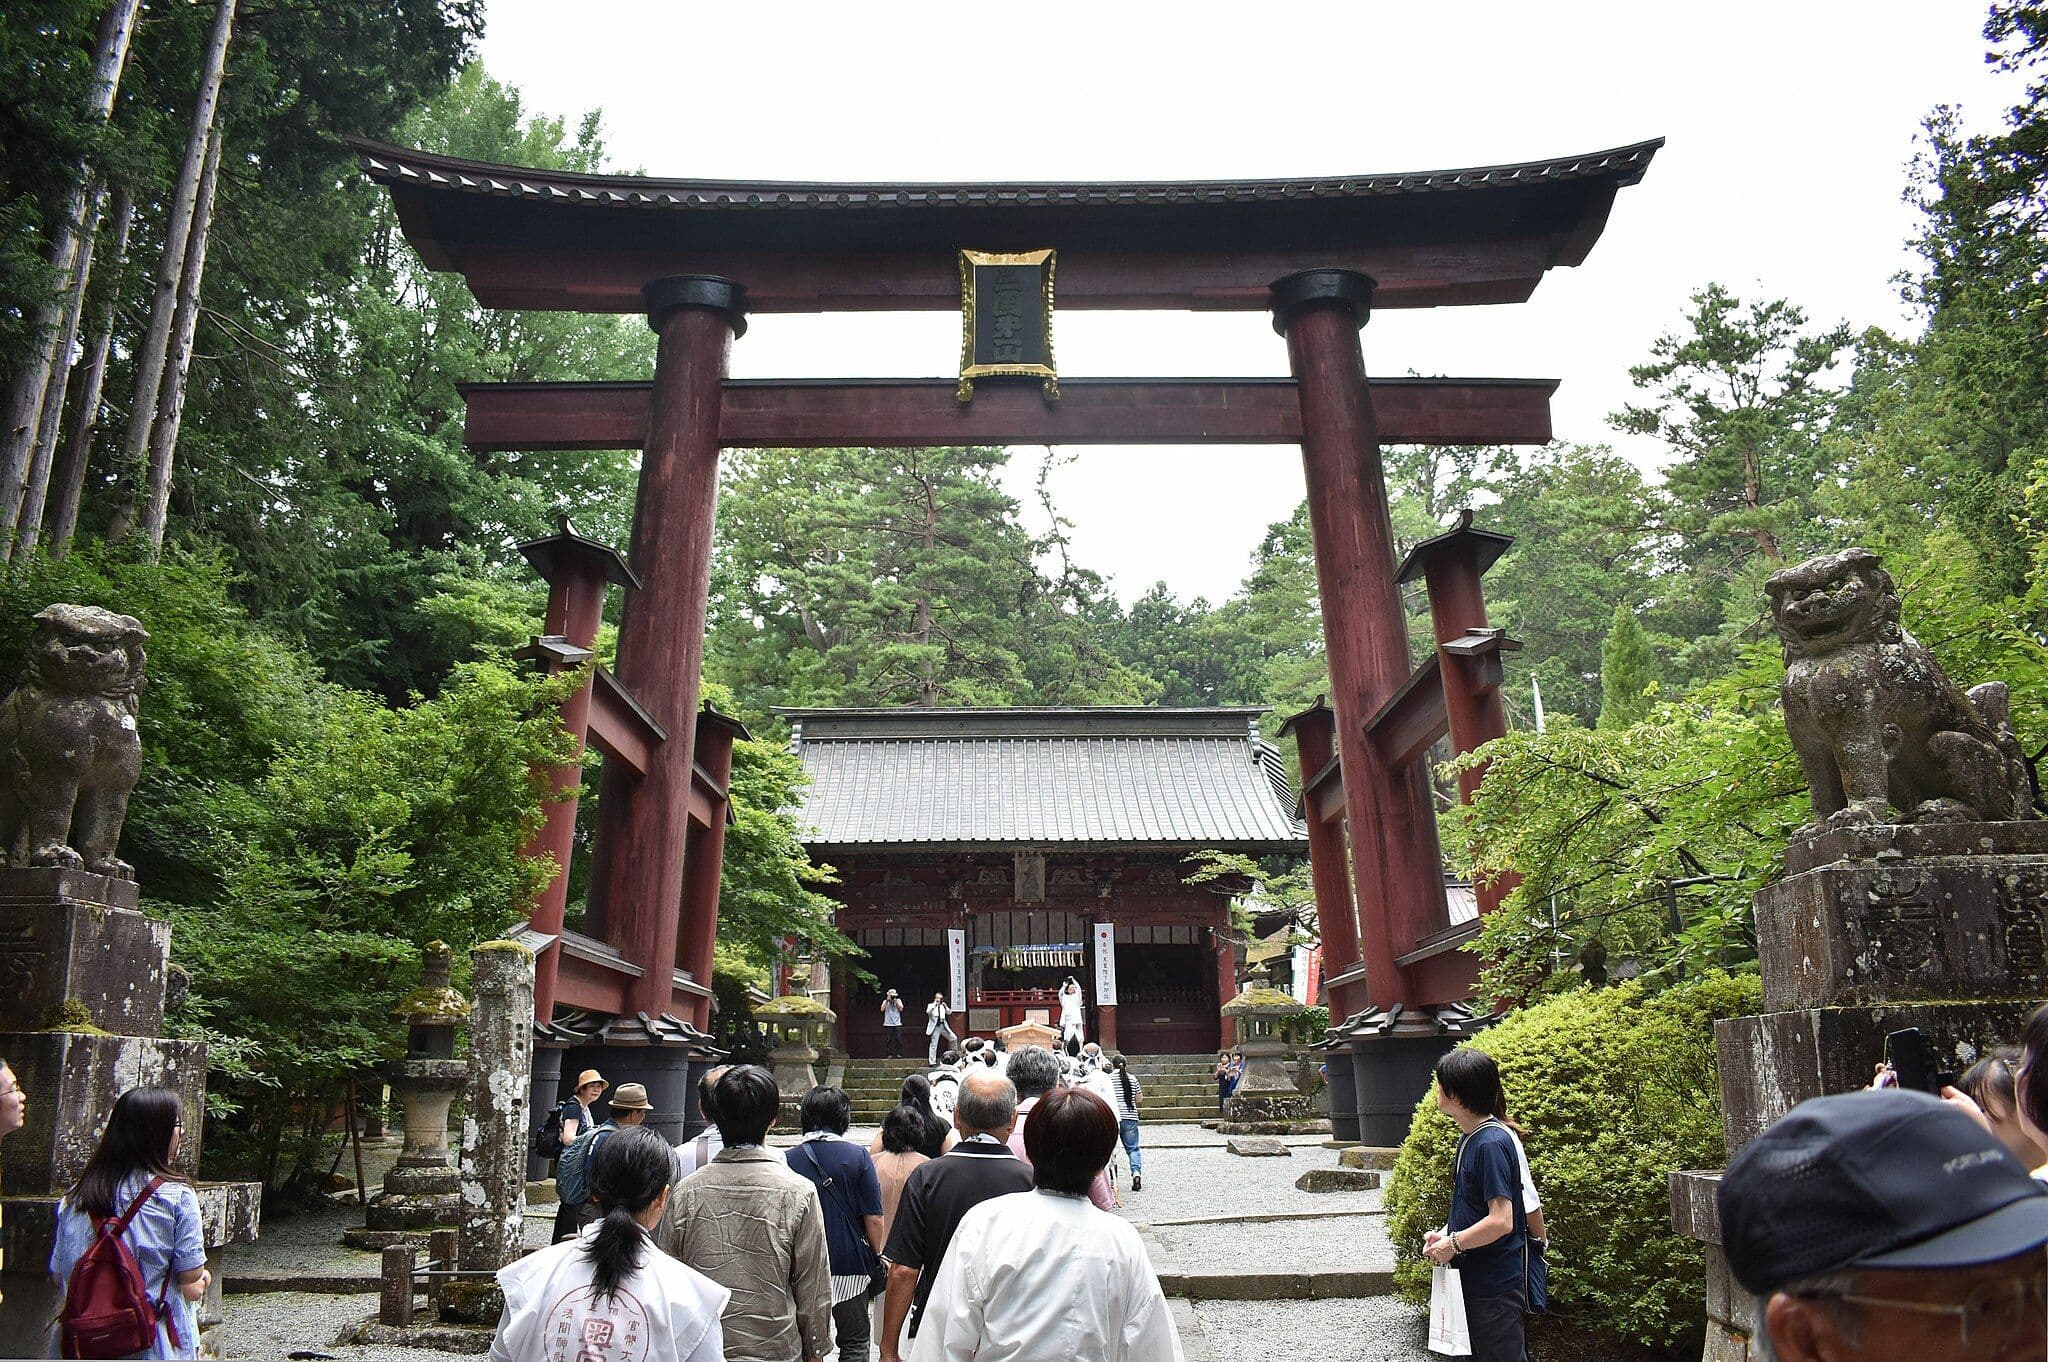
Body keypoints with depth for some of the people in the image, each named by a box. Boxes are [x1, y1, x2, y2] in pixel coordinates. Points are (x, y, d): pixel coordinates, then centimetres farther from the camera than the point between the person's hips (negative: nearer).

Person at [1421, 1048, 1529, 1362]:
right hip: (1472, 1278, 10)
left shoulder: (1492, 1144, -22)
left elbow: (1500, 1221, -26)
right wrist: (1444, 1233, 2)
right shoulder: (1469, 1138, 8)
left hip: (1496, 1287, -10)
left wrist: (1452, 1244, -16)